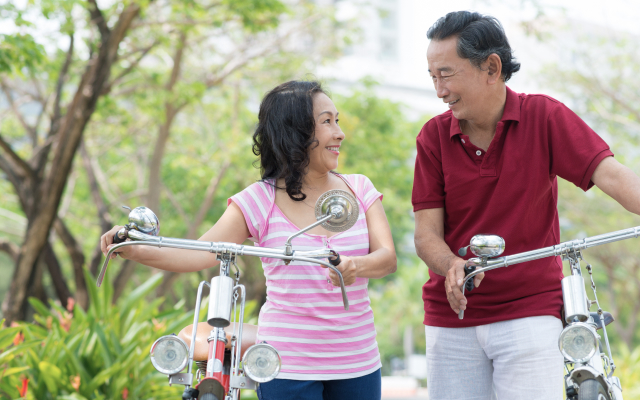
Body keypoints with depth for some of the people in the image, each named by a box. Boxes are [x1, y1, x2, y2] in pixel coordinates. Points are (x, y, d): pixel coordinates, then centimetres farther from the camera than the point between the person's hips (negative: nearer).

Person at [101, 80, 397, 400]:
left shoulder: (359, 190, 5)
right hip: (289, 365, -3)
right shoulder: (260, 201, -4)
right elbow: (202, 254, -12)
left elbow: (387, 257, -6)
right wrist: (135, 251, -29)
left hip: (357, 363, 3)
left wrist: (357, 266, -30)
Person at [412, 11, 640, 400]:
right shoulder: (434, 135, 1)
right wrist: (453, 266, -24)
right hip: (451, 317, 2)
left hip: (531, 312, -2)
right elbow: (427, 235, -3)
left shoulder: (544, 117, -3)